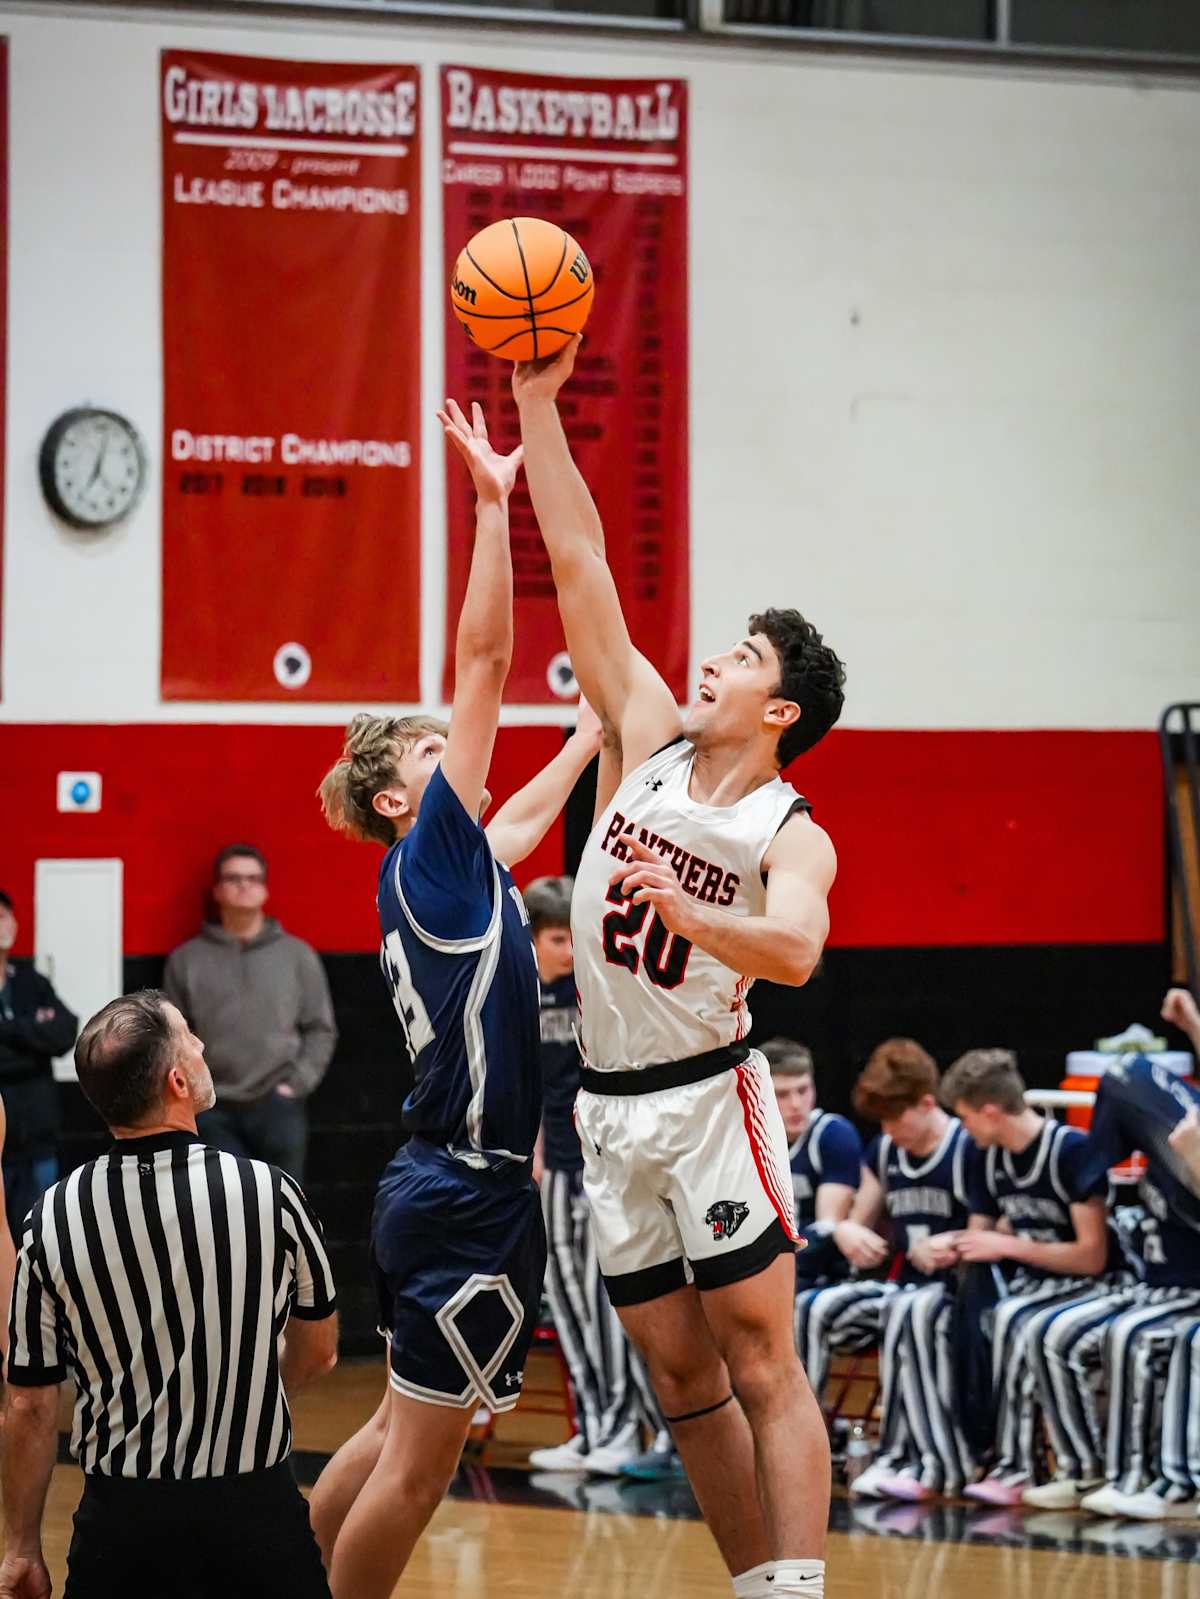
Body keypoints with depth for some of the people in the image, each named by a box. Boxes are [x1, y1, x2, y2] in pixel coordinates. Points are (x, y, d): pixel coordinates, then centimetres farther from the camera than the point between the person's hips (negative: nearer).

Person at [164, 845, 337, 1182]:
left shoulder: (298, 955, 8)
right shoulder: (187, 959, 7)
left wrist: (297, 1083, -4)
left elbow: (321, 1029, 8)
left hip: (278, 1107, 0)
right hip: (214, 1110, 0)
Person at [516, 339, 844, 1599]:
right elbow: (580, 566, 4)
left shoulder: (790, 836, -7)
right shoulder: (651, 740, 6)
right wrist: (538, 405, 0)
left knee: (759, 1364, -9)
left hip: (707, 1102, -6)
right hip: (610, 1108, 6)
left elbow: (795, 949, -29)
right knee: (679, 1377, 7)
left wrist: (678, 911, -44)